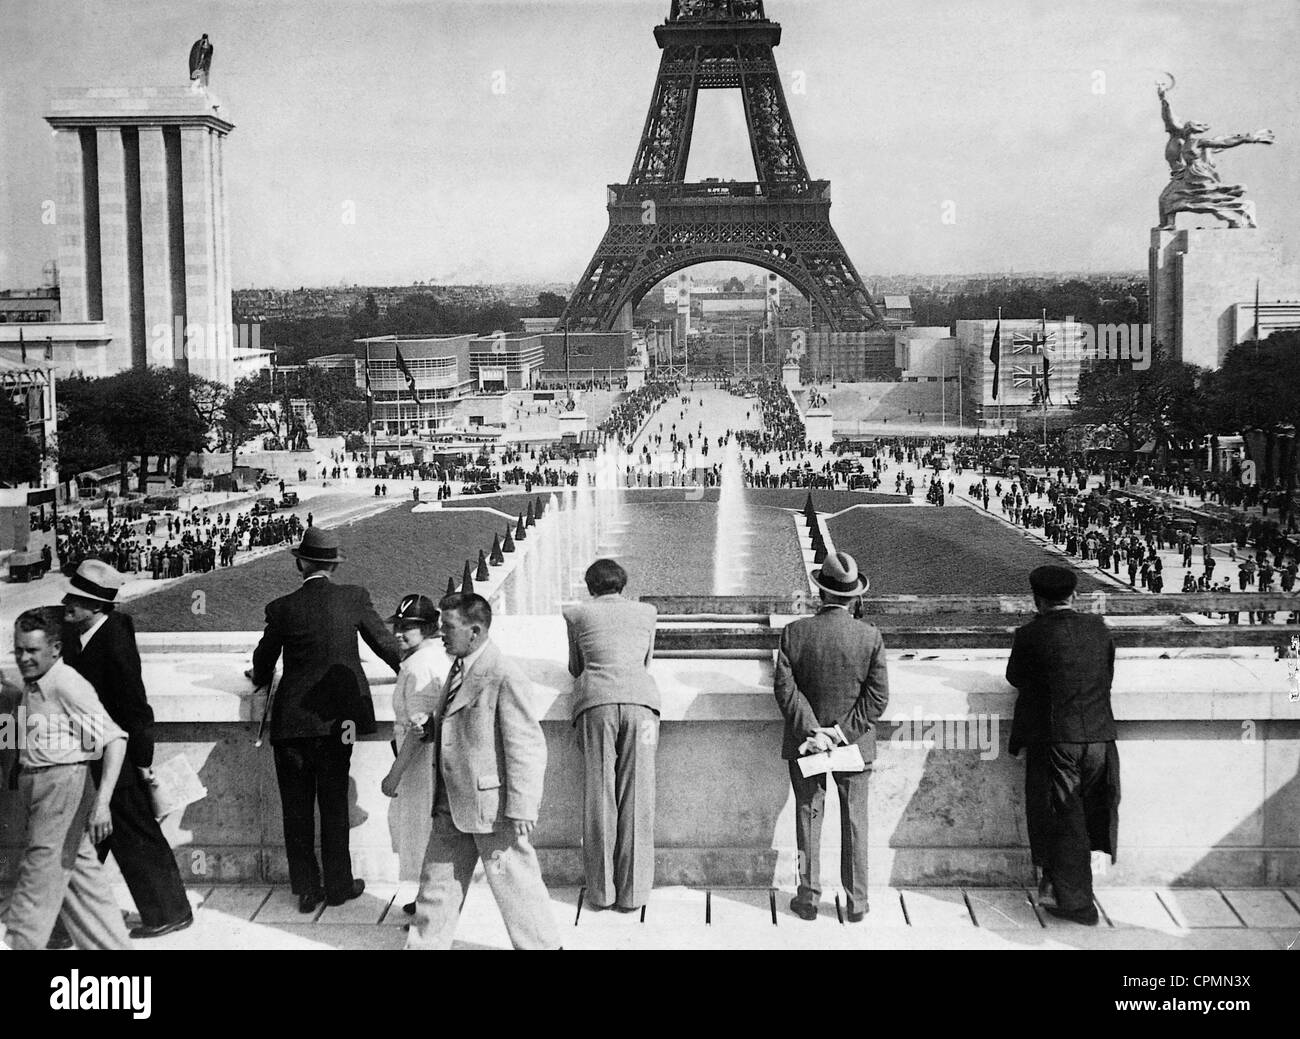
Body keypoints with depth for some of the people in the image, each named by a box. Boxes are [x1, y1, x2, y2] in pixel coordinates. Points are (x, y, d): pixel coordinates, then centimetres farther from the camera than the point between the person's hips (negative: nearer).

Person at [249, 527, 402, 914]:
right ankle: (338, 885, 17)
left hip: (292, 718, -1)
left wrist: (259, 677, 31)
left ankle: (306, 889, 16)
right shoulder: (354, 597, -5)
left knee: (296, 806, 10)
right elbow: (384, 642, 6)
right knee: (334, 802, 11)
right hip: (337, 717, 1)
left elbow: (263, 663, 7)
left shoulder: (282, 608, -6)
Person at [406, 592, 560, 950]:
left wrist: (521, 809, -20)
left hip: (493, 805, -9)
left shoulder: (505, 676, -18)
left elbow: (527, 746, -19)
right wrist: (439, 727, 9)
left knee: (513, 883, 4)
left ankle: (542, 944, 21)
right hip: (452, 805, 9)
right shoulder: (458, 668, 11)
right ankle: (426, 943, 28)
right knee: (438, 881, 15)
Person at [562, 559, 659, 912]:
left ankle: (601, 891, 5)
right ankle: (632, 892, 4)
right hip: (639, 698, 1)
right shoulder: (645, 612, 21)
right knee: (636, 797, 2)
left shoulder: (578, 614, 17)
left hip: (596, 701, 0)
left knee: (599, 796, 3)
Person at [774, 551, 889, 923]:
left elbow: (785, 687, -13)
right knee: (854, 821, 11)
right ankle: (857, 902, 17)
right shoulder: (870, 636, -9)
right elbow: (878, 697, -12)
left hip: (804, 742, 0)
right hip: (855, 744, 0)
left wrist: (812, 731, -13)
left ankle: (808, 898, 18)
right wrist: (843, 732, -10)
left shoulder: (794, 632, -10)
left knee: (808, 818, 12)